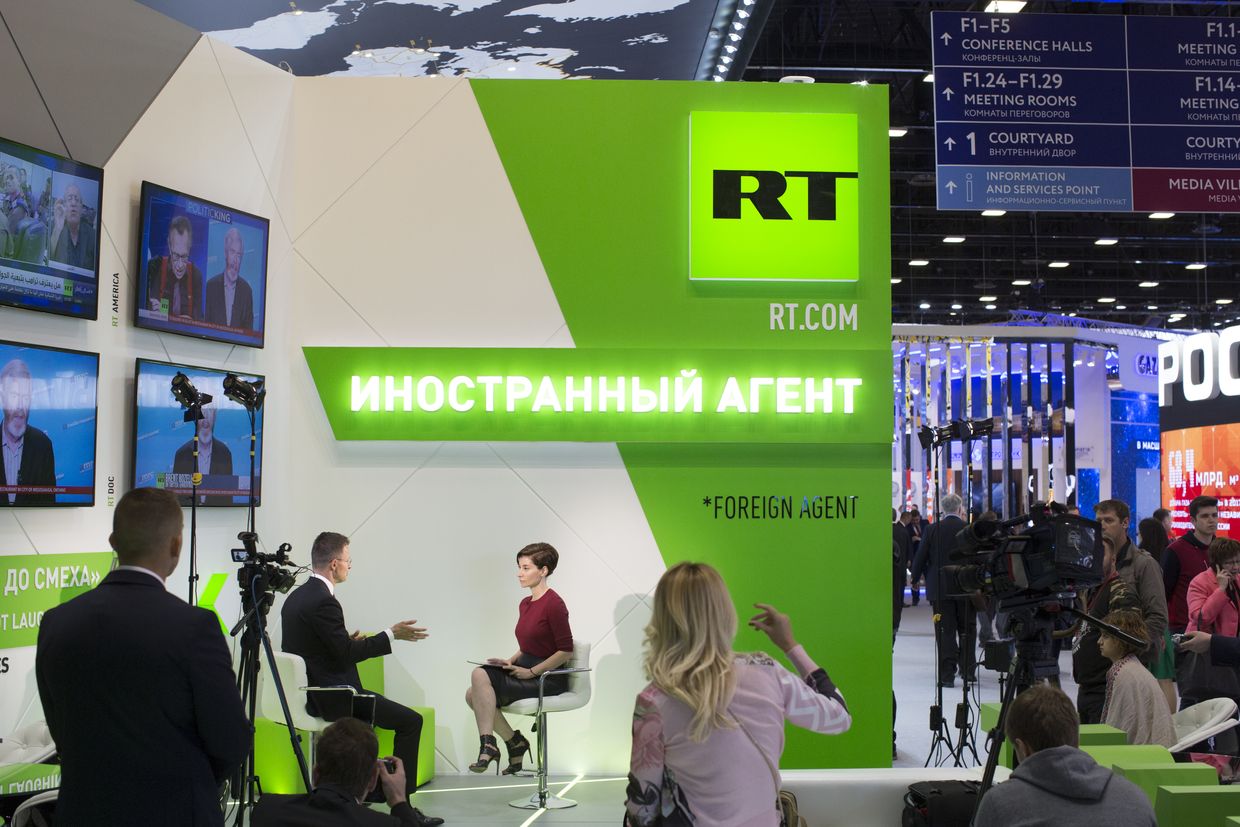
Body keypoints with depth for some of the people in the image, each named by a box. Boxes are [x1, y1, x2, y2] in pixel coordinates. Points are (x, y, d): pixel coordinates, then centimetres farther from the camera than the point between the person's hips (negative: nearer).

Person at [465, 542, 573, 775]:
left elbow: (566, 651, -16)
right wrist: (511, 661, 4)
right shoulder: (525, 604, 13)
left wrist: (530, 672, -17)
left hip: (547, 677, -8)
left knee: (481, 676, -24)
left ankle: (488, 745, -15)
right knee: (473, 694, -12)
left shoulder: (553, 603, -14)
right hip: (525, 670, 8)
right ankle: (514, 742, 2)